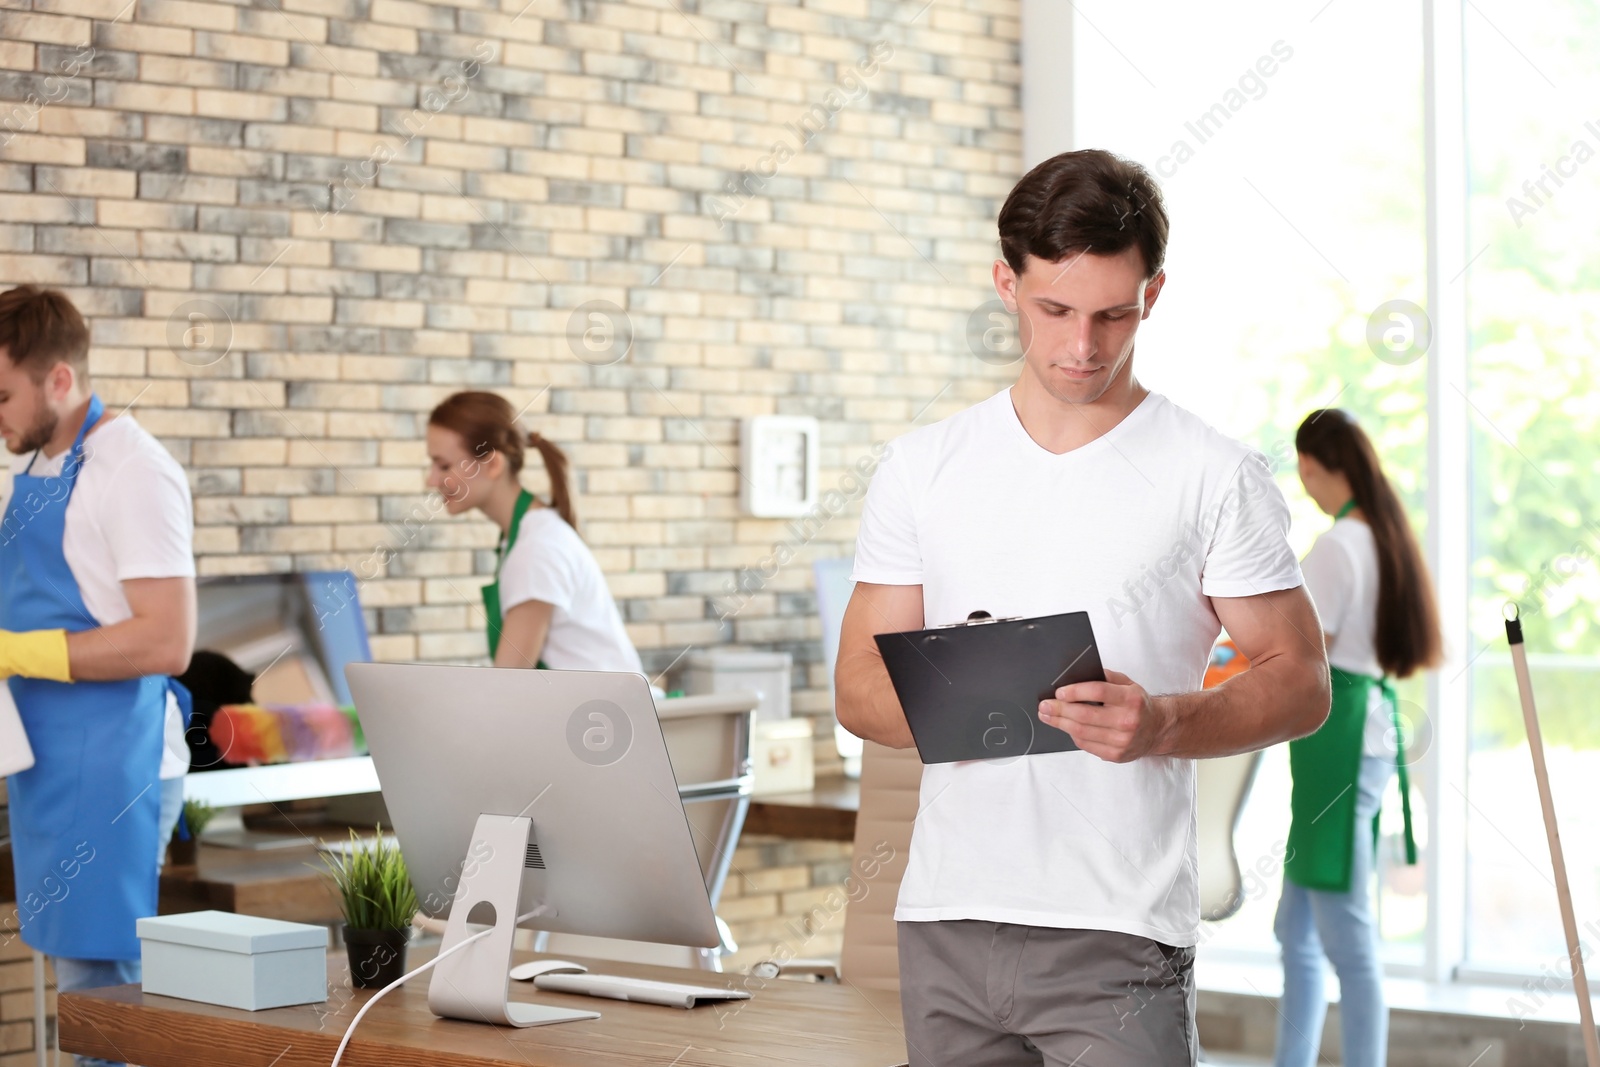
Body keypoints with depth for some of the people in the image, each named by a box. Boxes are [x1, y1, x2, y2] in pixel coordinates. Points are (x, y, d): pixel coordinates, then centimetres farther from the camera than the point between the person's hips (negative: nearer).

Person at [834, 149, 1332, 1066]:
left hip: (1118, 933, -3)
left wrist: (1164, 722, -19)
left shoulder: (1217, 476, 0)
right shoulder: (924, 467, 9)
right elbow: (860, 684, 9)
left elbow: (1300, 682, 0)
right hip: (946, 921, 3)